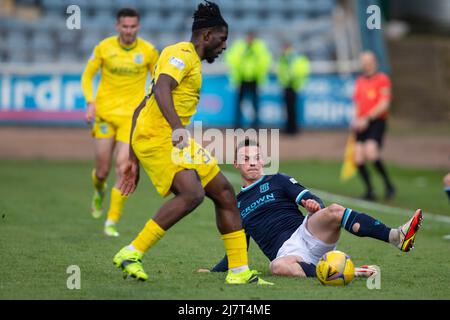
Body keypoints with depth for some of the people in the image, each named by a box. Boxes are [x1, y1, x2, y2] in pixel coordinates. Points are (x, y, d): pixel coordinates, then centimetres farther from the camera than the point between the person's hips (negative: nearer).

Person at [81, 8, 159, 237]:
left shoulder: (148, 51, -2)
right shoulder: (104, 47, -3)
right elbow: (87, 76, 6)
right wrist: (90, 102, -8)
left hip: (132, 115, -1)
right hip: (105, 113, 1)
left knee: (123, 167, -15)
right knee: (103, 169, 2)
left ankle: (112, 222, -7)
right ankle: (99, 192, 41)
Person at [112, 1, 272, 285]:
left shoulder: (190, 60, 23)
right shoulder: (182, 54, -7)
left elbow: (141, 109, 24)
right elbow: (161, 89, -28)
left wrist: (134, 159, 23)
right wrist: (178, 127, -43)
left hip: (174, 139, 11)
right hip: (158, 137, -11)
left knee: (224, 192, 7)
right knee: (192, 193, -28)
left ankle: (239, 272, 11)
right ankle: (130, 254, -21)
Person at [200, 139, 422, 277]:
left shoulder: (277, 181, 18)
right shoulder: (237, 205, 24)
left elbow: (309, 199, 2)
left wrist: (314, 204, -22)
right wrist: (213, 271, 19)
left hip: (306, 233, 0)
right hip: (285, 251, 0)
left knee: (334, 211, -32)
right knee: (278, 266, -40)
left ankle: (397, 237, -46)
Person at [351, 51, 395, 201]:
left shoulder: (382, 79, -3)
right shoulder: (359, 81, 17)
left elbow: (384, 104, -11)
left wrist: (367, 118, -17)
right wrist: (355, 121, 8)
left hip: (377, 122, -6)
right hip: (362, 124, 6)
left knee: (371, 153, -24)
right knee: (358, 159, -4)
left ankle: (388, 184, -7)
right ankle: (369, 191, 7)